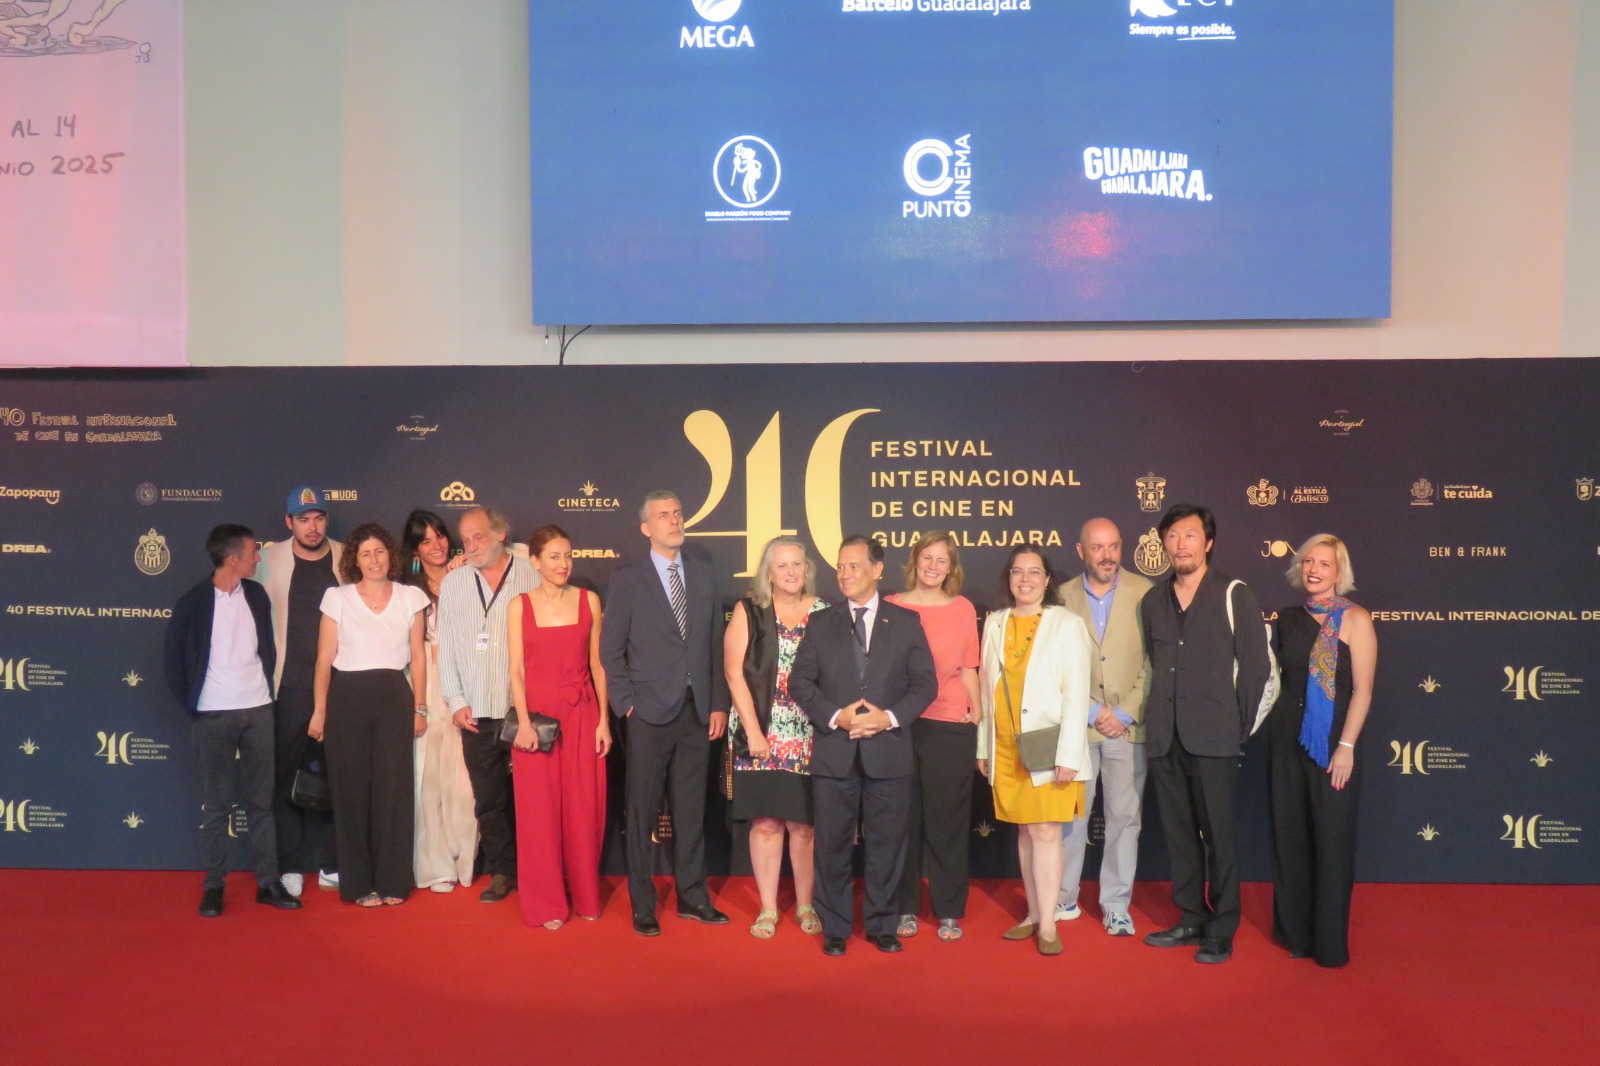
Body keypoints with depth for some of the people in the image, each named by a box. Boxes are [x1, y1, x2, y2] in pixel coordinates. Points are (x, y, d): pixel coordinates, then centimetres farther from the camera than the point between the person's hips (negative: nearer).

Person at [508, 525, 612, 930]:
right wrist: (524, 722, -12)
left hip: (582, 715, 1)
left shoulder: (589, 601, 4)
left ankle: (586, 897, 23)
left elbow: (597, 664, 5)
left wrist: (603, 719, 0)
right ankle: (546, 904, 18)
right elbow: (516, 671, -2)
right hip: (537, 714, -1)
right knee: (539, 810, 4)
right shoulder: (519, 606, 1)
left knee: (584, 809, 6)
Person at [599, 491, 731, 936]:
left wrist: (719, 704, 6)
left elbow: (716, 645, 10)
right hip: (650, 715, -3)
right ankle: (643, 906, 17)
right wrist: (626, 704, -6)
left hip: (698, 713, 3)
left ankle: (692, 897, 23)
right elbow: (610, 650, 0)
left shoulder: (704, 574, 9)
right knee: (642, 812, 5)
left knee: (691, 809, 10)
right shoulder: (627, 580, -1)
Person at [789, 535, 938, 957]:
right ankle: (835, 928, 20)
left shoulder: (906, 621, 6)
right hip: (834, 752, 1)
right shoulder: (820, 623, 9)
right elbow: (799, 681, 4)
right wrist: (835, 716, -12)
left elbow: (925, 682, 2)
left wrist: (890, 716, -13)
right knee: (833, 845, 6)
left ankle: (881, 925, 23)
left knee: (886, 843, 7)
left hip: (889, 751, 0)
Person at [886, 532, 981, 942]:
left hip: (950, 727, 0)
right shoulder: (891, 607, 3)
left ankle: (949, 912, 19)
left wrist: (976, 706, 0)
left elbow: (968, 668, 11)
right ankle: (905, 908, 20)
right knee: (903, 819, 8)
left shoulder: (963, 609, 5)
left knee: (947, 820, 7)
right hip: (898, 724, 0)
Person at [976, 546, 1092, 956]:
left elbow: (1076, 695, -8)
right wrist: (984, 747, 11)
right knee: (1025, 831, 11)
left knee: (1045, 831, -6)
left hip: (1048, 748, -4)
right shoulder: (995, 623, 9)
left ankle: (1048, 924, 3)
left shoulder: (1067, 624, -4)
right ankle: (1034, 914, 22)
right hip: (1007, 749, 4)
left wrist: (1068, 756, -14)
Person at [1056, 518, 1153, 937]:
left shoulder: (1144, 593, 0)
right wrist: (1093, 712, -6)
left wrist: (1126, 713, -7)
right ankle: (1063, 900, 20)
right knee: (1069, 815, 6)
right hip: (1077, 725, 1)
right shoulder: (1063, 597, 3)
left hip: (1128, 726, 0)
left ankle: (1116, 906, 18)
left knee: (1125, 816, 5)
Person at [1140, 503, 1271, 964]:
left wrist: (1239, 729, -2)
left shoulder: (1235, 595, -1)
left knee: (1220, 835, 1)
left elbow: (1255, 667, -2)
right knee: (1178, 833, 11)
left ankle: (1222, 931, 13)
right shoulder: (1152, 602, 12)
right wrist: (1158, 719, 9)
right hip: (1164, 737, 5)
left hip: (1214, 739, -4)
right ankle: (1191, 918, 24)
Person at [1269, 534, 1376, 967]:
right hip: (1287, 739, 5)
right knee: (1290, 837, 11)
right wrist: (1270, 724, 5)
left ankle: (1330, 942, 16)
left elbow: (1362, 689, -10)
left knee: (1332, 841, 2)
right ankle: (1295, 932, 25)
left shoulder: (1355, 619, -6)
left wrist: (1345, 746, -15)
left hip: (1332, 743, -5)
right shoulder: (1287, 619, 8)